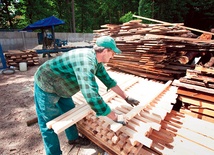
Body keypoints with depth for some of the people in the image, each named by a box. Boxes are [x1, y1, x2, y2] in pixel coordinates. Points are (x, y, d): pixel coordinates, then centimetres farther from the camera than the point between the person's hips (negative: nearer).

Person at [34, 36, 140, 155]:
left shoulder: (95, 59, -5)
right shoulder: (86, 62, -37)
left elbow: (108, 80, 5)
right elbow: (92, 97, -46)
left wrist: (126, 97, 7)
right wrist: (116, 117, -32)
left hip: (59, 86, 9)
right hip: (46, 86, -9)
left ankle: (73, 138, 44)